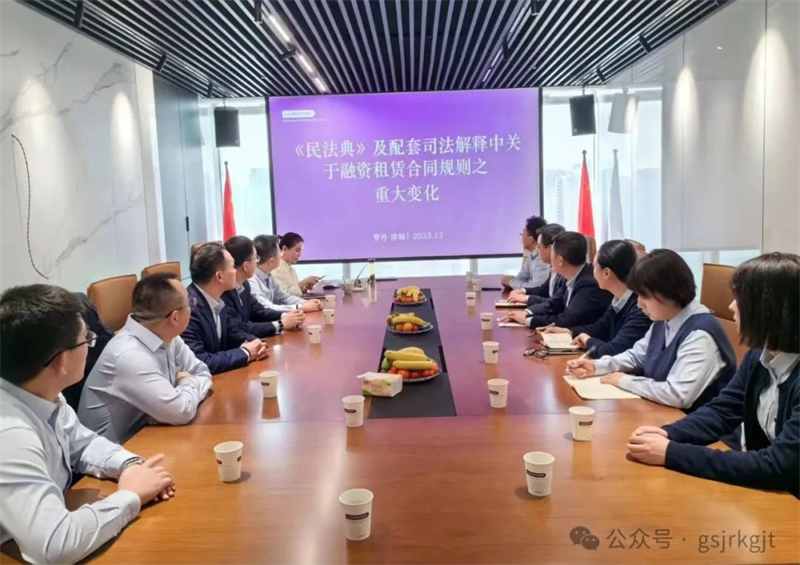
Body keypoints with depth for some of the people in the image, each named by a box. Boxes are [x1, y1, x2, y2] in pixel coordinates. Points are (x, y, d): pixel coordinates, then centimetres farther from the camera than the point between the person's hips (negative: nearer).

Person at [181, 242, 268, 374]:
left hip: (220, 378, 7)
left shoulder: (216, 301, 2)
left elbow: (234, 333, 14)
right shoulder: (188, 307, -23)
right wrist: (246, 353, -17)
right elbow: (197, 363, -28)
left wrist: (256, 345, -7)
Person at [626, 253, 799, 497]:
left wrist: (672, 453, -28)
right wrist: (668, 434, -14)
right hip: (762, 489, 6)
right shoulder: (759, 356, -2)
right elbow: (722, 410, 5)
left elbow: (778, 466, -28)